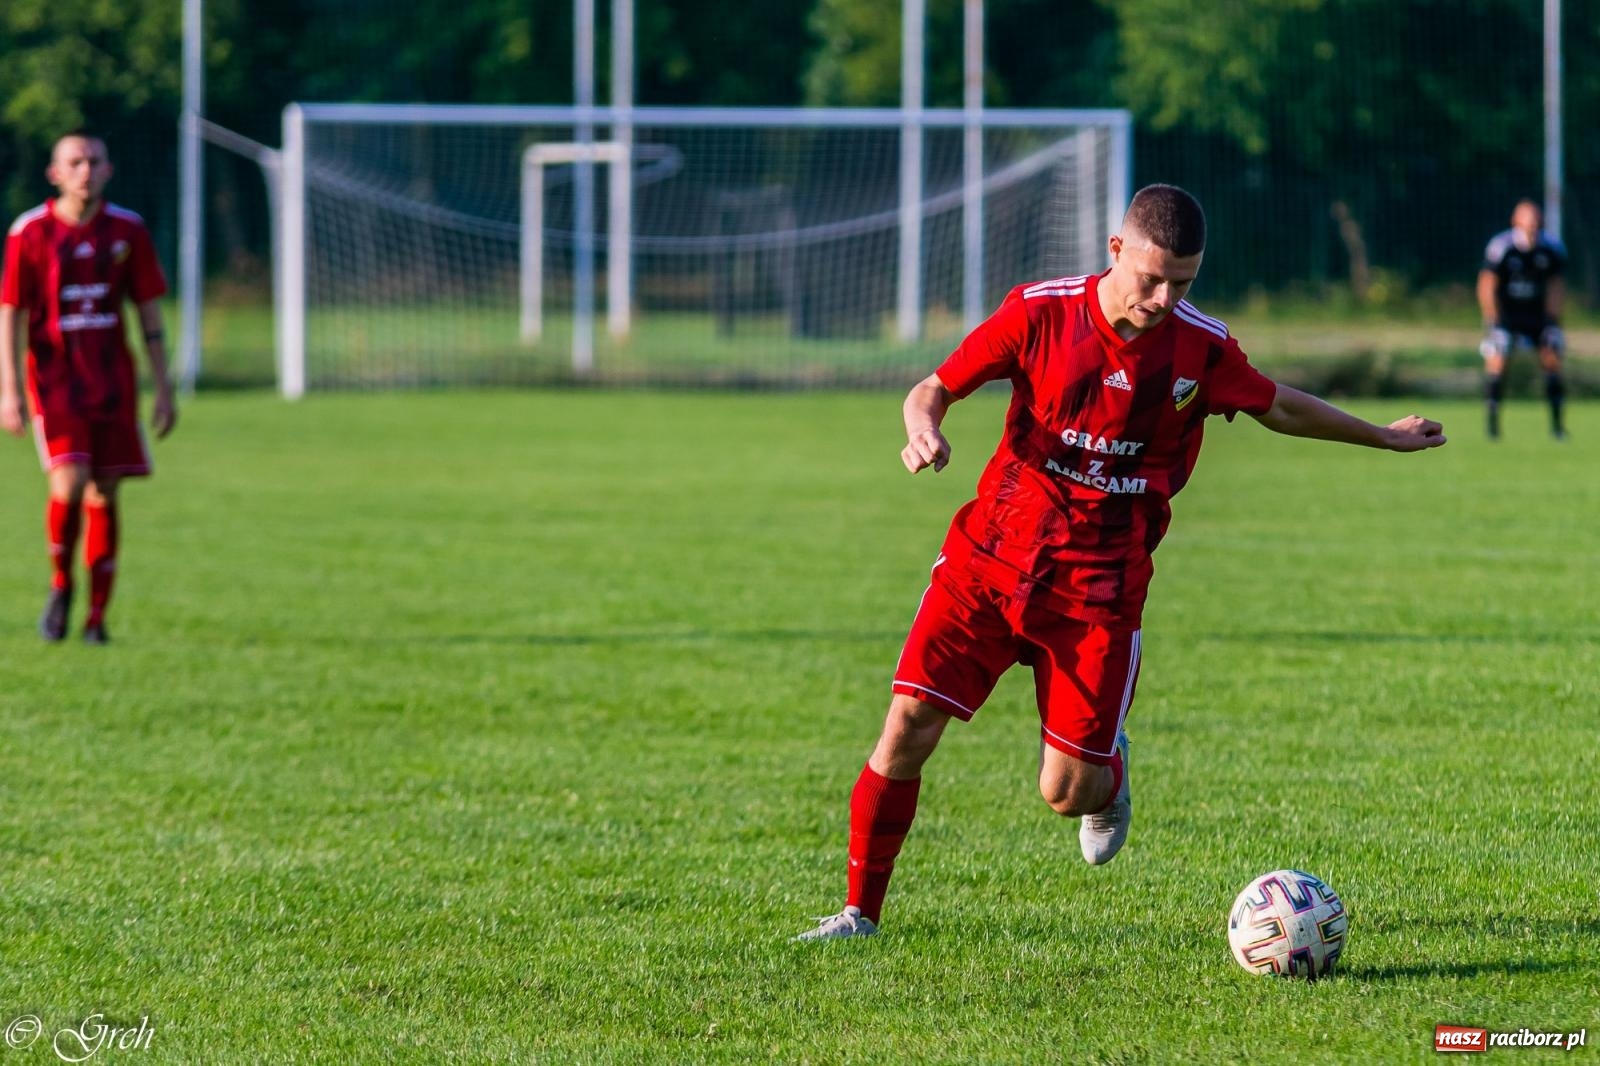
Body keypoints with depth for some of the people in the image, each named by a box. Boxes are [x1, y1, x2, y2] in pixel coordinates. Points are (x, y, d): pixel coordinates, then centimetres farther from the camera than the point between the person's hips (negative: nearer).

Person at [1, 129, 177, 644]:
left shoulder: (127, 229, 3)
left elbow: (149, 311, 8)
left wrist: (164, 389, 6)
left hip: (112, 379, 3)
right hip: (54, 375, -3)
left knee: (103, 493, 2)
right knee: (69, 483, -18)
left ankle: (97, 616, 11)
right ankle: (60, 583, 7)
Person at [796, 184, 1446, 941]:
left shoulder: (1201, 348, -5)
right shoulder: (1039, 312, -8)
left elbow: (1276, 407, 15)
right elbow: (935, 389, 1)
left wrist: (1381, 436, 25)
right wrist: (923, 429, -22)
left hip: (1098, 587, 0)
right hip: (991, 557, 0)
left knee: (1067, 793, -6)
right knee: (909, 724, -11)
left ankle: (1108, 776, 33)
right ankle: (860, 912, 4)